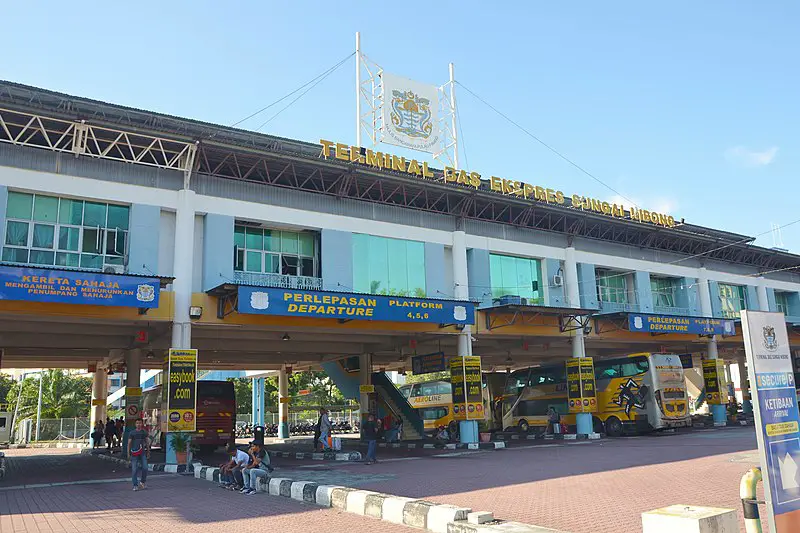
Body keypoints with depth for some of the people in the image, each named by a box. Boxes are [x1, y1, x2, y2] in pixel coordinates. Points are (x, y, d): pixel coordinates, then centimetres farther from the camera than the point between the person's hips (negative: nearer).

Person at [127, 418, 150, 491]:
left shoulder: (145, 433, 8)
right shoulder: (132, 433, 2)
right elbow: (129, 443, 2)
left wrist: (148, 452, 12)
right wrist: (128, 453, -4)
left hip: (143, 453, 2)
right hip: (134, 453, -1)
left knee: (145, 468, -5)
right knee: (134, 470, -1)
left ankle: (143, 481, 17)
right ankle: (135, 485, 6)